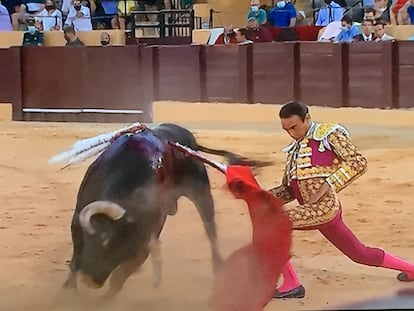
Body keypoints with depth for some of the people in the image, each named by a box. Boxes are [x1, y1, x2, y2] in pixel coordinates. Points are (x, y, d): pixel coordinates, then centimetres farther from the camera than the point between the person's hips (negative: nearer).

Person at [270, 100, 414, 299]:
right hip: (315, 210, 8)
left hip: (323, 208, -8)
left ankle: (291, 284, -12)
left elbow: (358, 163, -12)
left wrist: (327, 185, -18)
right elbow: (288, 190, 20)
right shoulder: (294, 149, 20)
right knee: (360, 254, 16)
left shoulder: (329, 134, -3)